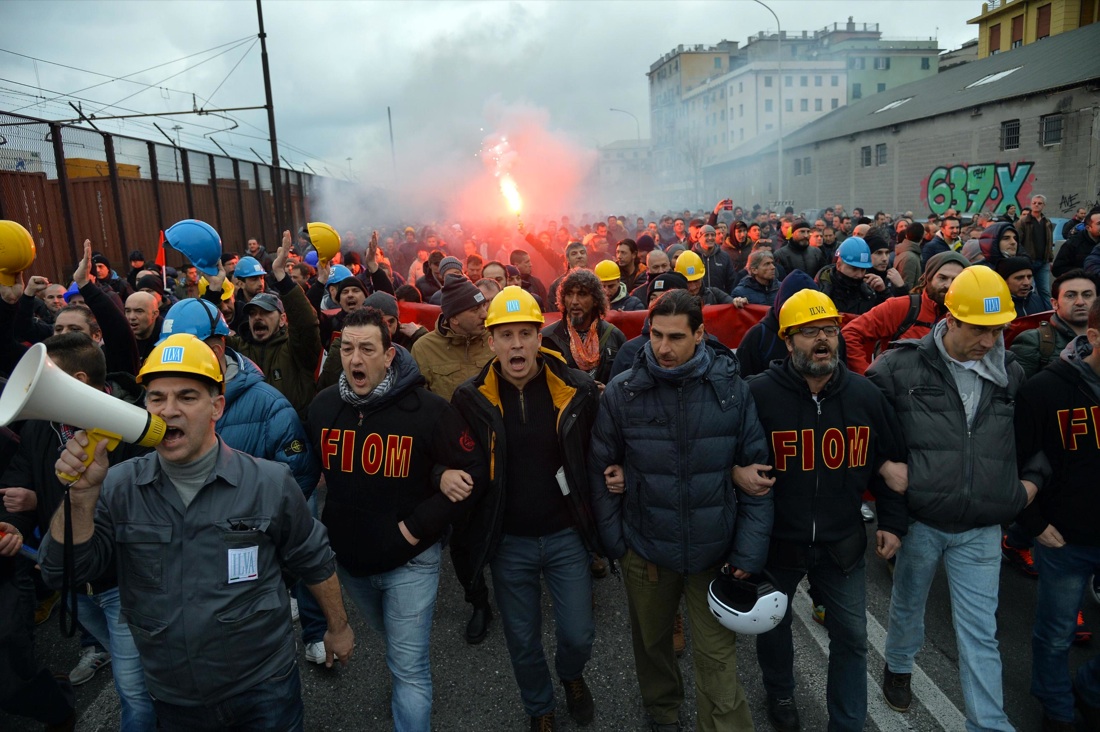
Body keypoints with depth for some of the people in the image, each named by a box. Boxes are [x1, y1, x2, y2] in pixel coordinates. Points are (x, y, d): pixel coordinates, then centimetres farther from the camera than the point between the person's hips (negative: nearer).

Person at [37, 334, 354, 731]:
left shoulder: (269, 483, -12)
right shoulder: (117, 487, -7)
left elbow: (314, 561, -1)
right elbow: (62, 572, -12)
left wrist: (338, 628, 8)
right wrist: (82, 495, -27)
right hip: (172, 698, 3)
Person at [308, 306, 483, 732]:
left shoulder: (428, 408, -21)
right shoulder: (322, 406, -7)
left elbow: (474, 471, -16)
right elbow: (309, 473, 6)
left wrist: (418, 527, -19)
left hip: (409, 560, -5)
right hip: (348, 557, 5)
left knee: (408, 667, 1)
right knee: (396, 647, 29)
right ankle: (414, 683, 58)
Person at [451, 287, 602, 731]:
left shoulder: (577, 390, -12)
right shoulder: (472, 399, -10)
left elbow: (596, 456, 1)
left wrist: (595, 519, -2)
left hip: (566, 535, 0)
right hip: (508, 542, 1)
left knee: (578, 635, 10)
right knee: (522, 641, 16)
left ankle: (571, 676, 48)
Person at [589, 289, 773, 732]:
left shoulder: (732, 390, -10)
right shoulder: (621, 393, -10)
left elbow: (757, 472, -5)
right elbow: (601, 472, -1)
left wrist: (748, 554, -8)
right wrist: (613, 542, -1)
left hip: (715, 552, -1)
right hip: (645, 548, 2)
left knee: (718, 660, 5)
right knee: (652, 641, 22)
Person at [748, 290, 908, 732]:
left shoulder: (865, 394, -6)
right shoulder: (759, 394, -19)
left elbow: (890, 462, 6)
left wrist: (892, 522, 4)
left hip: (842, 543, 3)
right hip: (776, 541, -2)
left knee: (852, 636, 13)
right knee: (773, 625, 21)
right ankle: (780, 693, 50)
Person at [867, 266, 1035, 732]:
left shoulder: (1010, 375, 3)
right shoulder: (902, 367, -11)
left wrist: (1033, 479, 6)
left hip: (982, 529, 2)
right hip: (919, 521, -1)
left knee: (980, 634, 6)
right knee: (908, 605, 21)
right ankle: (898, 666, 48)